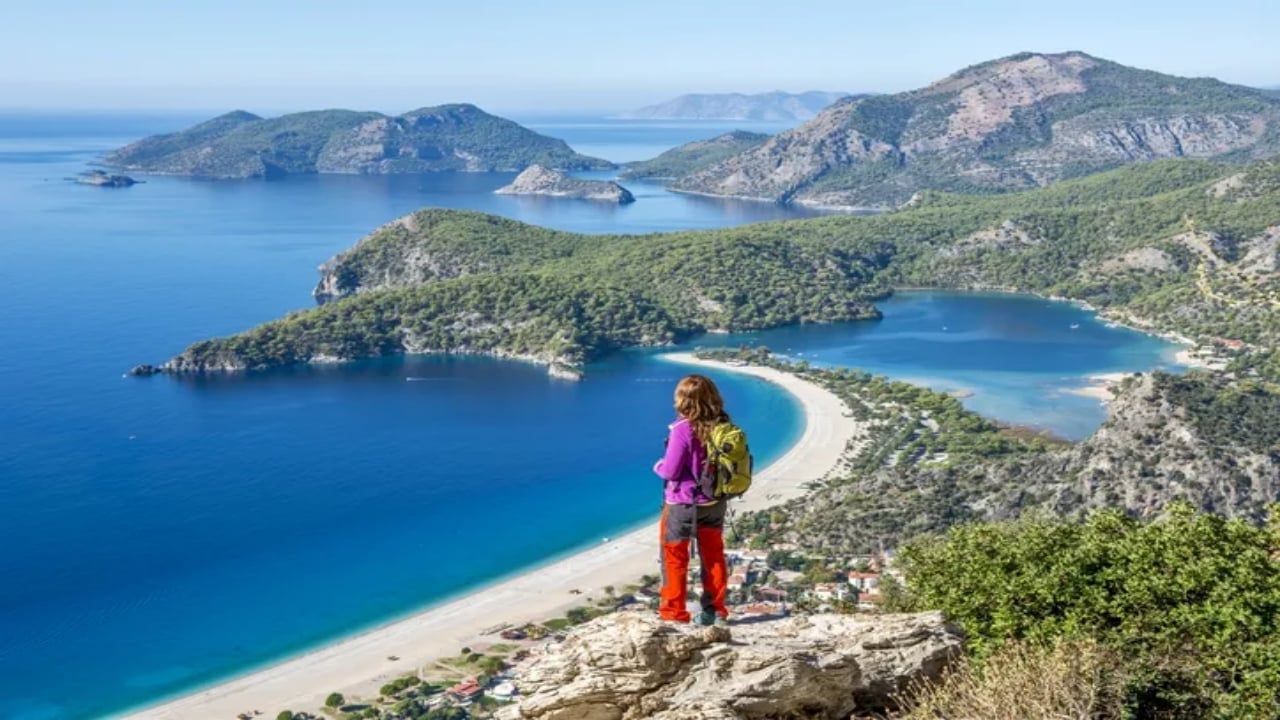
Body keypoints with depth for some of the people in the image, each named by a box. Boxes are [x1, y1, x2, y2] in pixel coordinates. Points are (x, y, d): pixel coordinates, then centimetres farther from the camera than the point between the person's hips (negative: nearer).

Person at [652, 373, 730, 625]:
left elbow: (670, 471, -19)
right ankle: (715, 611, 23)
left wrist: (658, 466, 2)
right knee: (713, 557, 17)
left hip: (681, 504, -5)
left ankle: (674, 612, 16)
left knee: (674, 558, 11)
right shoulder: (723, 426, -6)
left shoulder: (683, 429, -23)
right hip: (714, 504, 5)